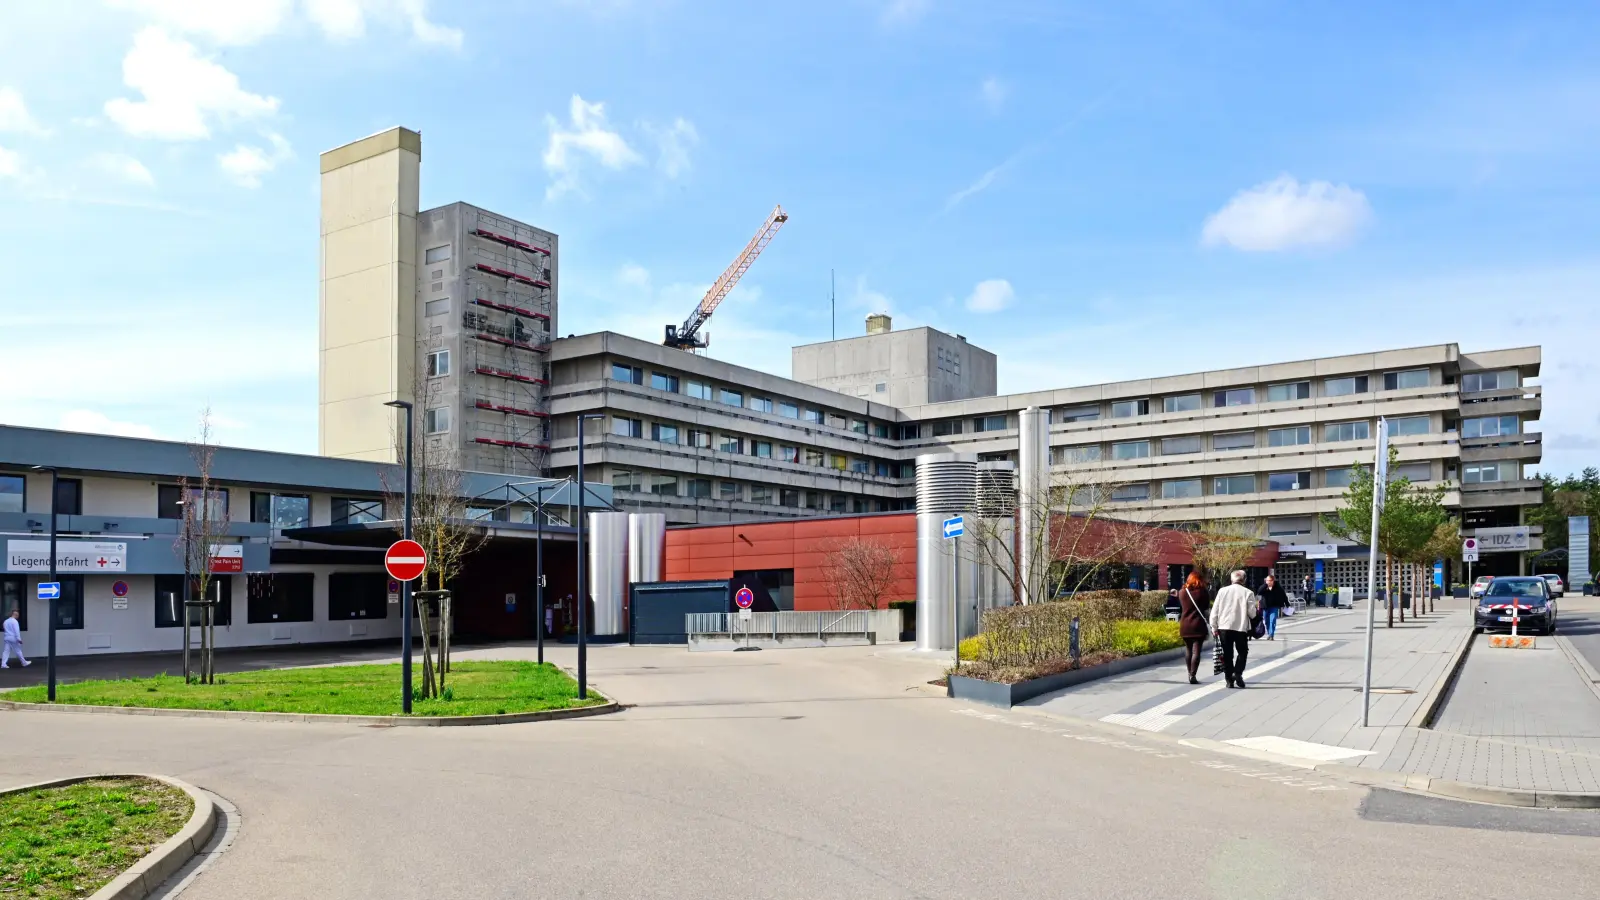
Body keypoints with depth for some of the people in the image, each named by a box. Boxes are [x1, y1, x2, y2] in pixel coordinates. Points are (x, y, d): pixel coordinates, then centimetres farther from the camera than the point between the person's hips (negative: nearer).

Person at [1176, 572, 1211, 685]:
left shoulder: (1182, 592, 3)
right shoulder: (1203, 592, -6)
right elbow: (1207, 606, 5)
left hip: (1185, 625, 3)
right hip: (1198, 625, -3)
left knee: (1188, 650, 16)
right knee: (1196, 651, -3)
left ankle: (1190, 674, 20)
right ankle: (1192, 676, -9)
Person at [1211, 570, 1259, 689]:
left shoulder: (1222, 591, 0)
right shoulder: (1248, 593, -7)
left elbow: (1215, 610, 0)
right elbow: (1252, 613, -6)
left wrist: (1214, 627, 8)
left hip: (1224, 627, 2)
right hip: (1241, 627, -2)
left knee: (1227, 654, 9)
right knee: (1242, 652, 15)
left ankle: (1230, 680, 9)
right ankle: (1237, 673, -3)